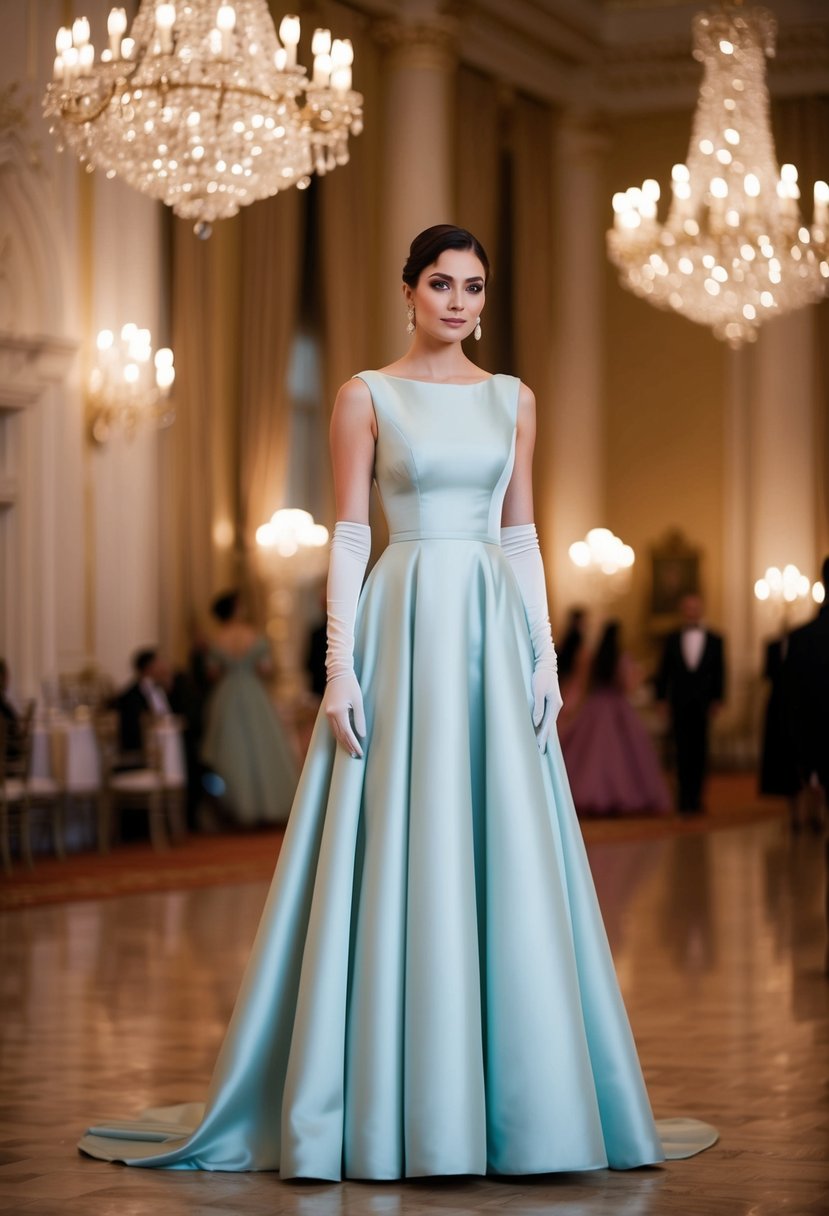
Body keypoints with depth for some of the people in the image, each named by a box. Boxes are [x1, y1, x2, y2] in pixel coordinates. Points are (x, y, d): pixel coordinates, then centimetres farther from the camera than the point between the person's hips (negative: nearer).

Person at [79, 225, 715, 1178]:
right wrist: (339, 668, -10)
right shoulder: (366, 396, 2)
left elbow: (522, 535, 13)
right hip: (404, 627, -3)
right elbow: (347, 537, -2)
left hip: (494, 633, 4)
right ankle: (391, 1104, 4)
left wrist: (545, 653, 4)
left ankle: (517, 1096, 11)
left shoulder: (511, 400, 13)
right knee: (401, 859, -4)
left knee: (508, 864, 2)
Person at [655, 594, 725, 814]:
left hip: (703, 705, 0)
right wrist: (662, 697, -1)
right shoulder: (672, 640, 8)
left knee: (699, 752, 2)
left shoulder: (714, 641, 6)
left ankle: (695, 797, 9)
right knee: (683, 752, -4)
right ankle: (685, 798, -4)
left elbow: (719, 672, 4)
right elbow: (664, 670, 7)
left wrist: (717, 699, -5)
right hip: (680, 705, 0)